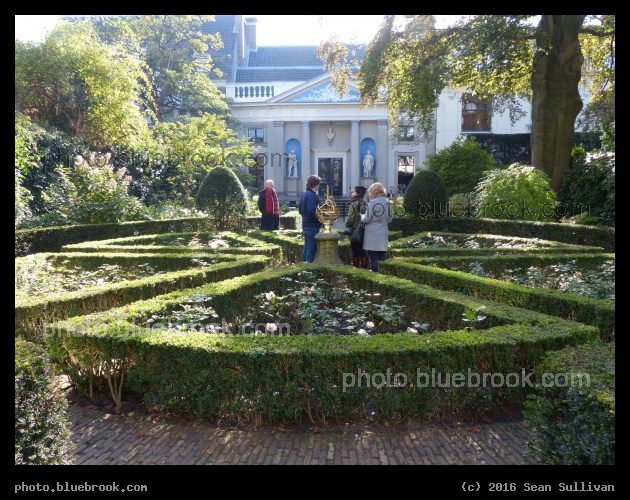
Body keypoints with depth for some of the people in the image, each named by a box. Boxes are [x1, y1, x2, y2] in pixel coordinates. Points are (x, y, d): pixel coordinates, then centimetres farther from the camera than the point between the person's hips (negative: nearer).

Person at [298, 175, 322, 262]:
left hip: (305, 224, 10)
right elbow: (312, 212, -24)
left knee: (306, 247, 15)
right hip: (313, 226, -10)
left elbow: (300, 210, 18)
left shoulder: (304, 194, 12)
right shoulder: (312, 195, -18)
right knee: (312, 248, -5)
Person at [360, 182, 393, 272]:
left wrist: (361, 216, 10)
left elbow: (367, 219, -10)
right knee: (382, 257, 11)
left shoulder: (372, 203, -13)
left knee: (373, 258, 1)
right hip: (383, 234, 6)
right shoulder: (388, 203, 4)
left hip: (372, 235, -6)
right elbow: (390, 219, 10)